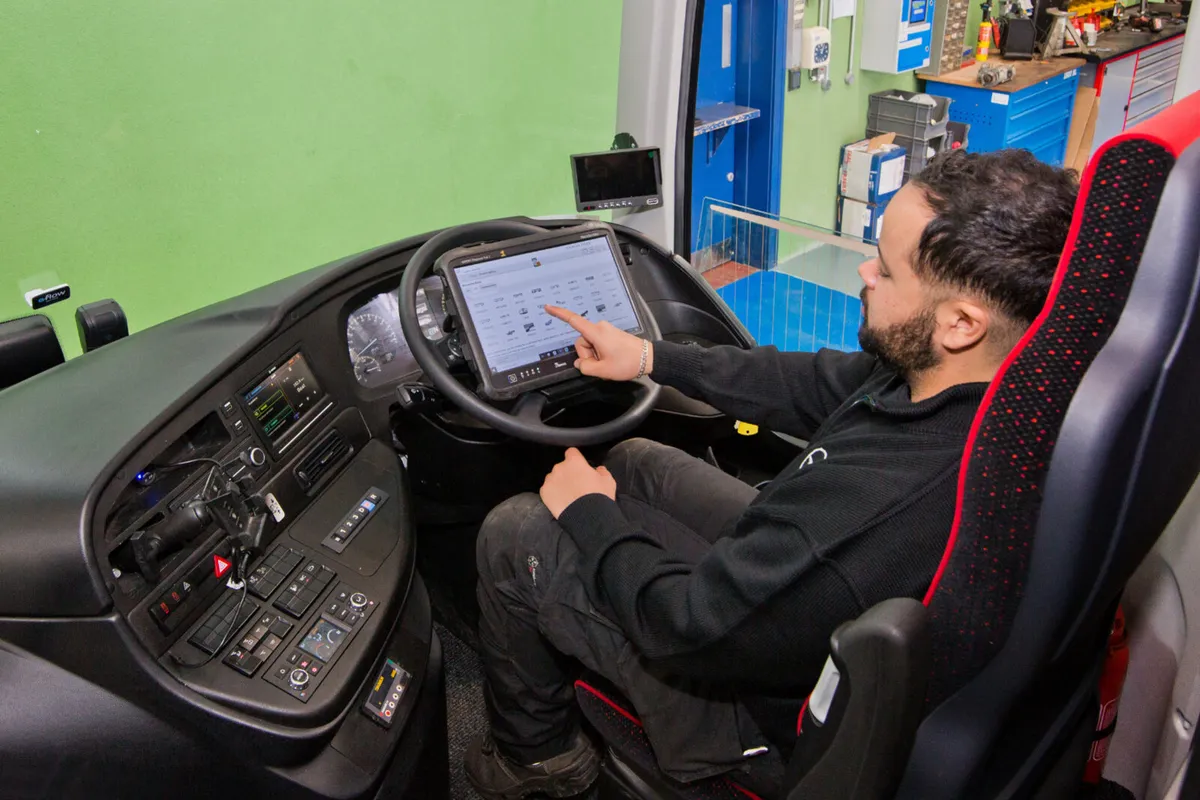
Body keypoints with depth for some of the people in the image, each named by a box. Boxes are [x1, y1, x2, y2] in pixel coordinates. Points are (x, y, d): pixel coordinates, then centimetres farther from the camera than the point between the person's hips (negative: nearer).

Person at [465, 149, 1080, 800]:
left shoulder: (882, 497, -44)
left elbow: (689, 631, -28)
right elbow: (818, 386, 0)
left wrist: (588, 515, -10)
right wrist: (651, 356, 6)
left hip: (775, 720, -8)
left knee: (513, 533, -5)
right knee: (634, 461, 18)